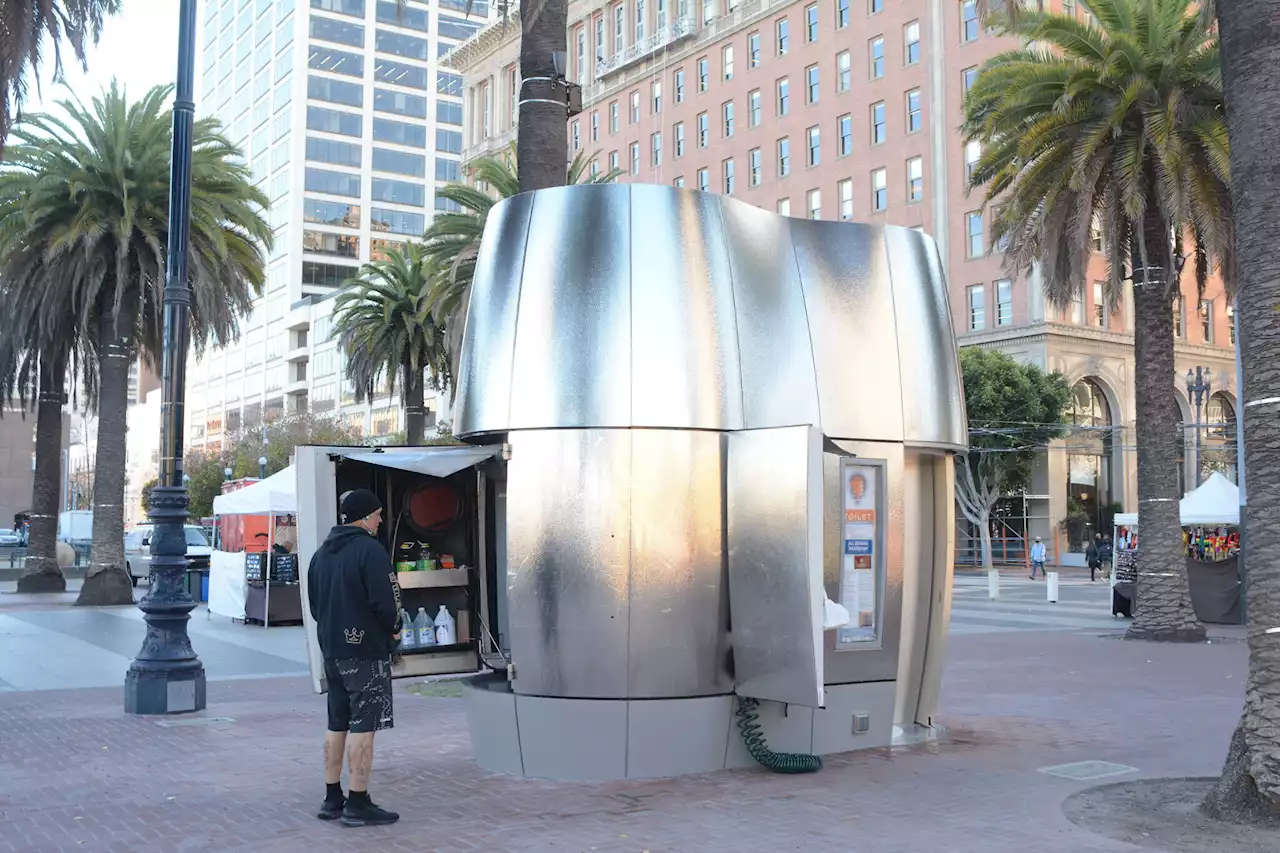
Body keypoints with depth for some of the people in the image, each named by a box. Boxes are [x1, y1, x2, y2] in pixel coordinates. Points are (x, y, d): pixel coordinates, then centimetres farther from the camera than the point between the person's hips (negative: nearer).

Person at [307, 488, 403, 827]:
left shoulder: (322, 553, 12)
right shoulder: (369, 549, -15)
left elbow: (314, 603, 16)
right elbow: (385, 600, -20)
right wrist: (393, 629, -3)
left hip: (332, 649, 9)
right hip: (367, 650, -8)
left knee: (337, 724, 15)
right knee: (363, 726, -4)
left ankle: (332, 799, 21)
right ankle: (358, 805, -1)